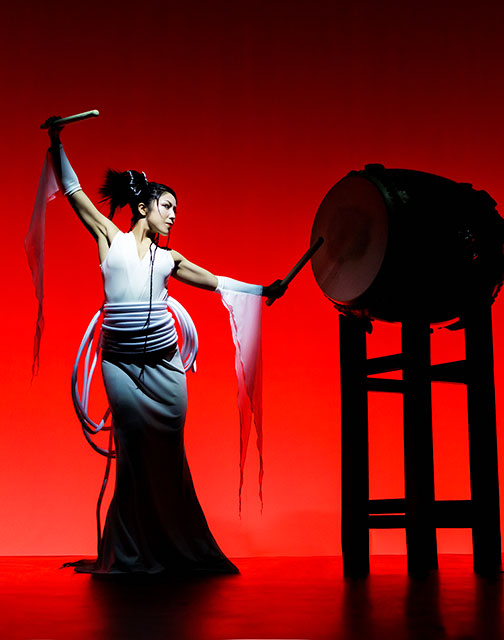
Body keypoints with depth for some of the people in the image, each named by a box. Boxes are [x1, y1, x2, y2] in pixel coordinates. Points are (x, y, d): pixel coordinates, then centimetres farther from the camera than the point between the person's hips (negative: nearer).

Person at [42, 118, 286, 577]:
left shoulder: (168, 258, 16)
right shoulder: (110, 238, 8)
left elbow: (216, 282, 22)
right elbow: (73, 192, 8)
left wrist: (262, 290, 21)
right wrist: (57, 144, 7)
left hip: (164, 363, 3)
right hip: (120, 363, -3)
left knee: (167, 456, 3)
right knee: (133, 454, -1)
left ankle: (177, 551, 11)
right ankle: (131, 556, 9)